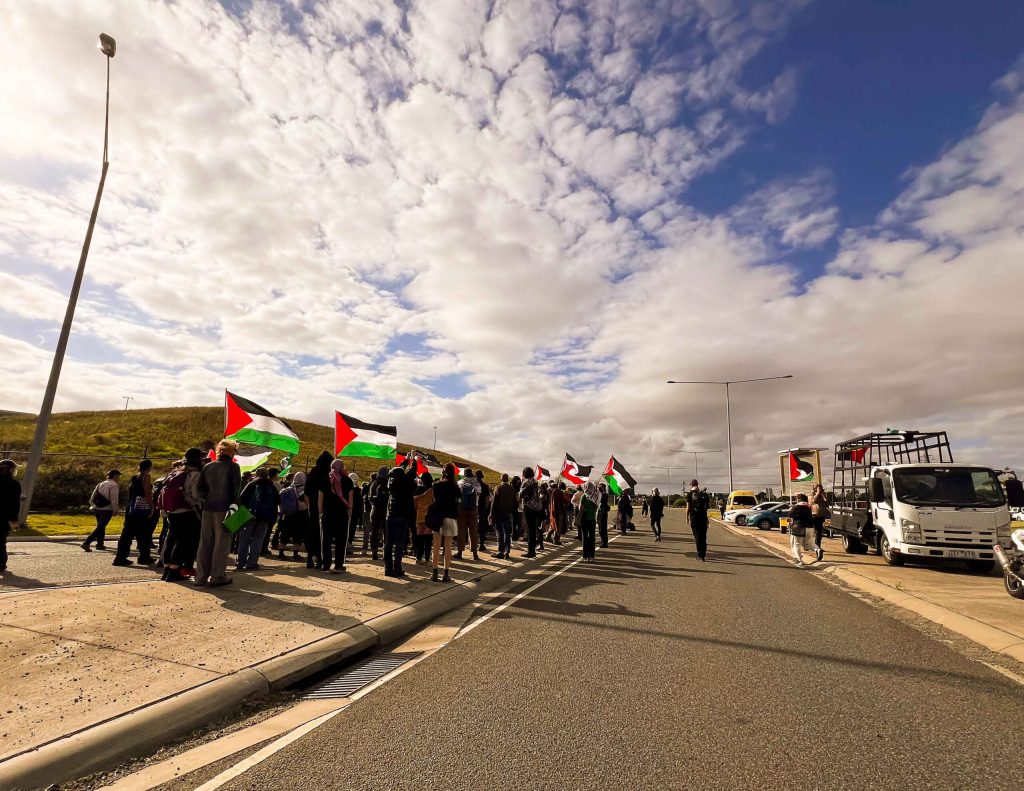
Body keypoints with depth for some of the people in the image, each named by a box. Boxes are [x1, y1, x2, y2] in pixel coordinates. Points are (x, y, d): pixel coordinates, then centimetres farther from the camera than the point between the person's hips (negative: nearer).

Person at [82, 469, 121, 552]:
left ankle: (100, 544, 25)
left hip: (96, 509, 8)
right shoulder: (114, 485, -9)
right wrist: (116, 511, -11)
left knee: (101, 526, 20)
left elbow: (91, 499, 15)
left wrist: (93, 507, 21)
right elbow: (114, 500, -16)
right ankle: (86, 543, -12)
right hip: (106, 509, -8)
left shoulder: (100, 484, 17)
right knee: (100, 527, -2)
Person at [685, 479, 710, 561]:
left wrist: (687, 517, 2)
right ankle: (704, 554, 18)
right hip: (703, 517, 3)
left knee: (697, 536, 3)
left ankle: (700, 555, 2)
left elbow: (688, 507, -8)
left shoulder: (690, 494, -5)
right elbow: (706, 506, 5)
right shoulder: (704, 493, 6)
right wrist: (706, 517, 12)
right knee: (703, 536, 14)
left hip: (694, 517, -3)